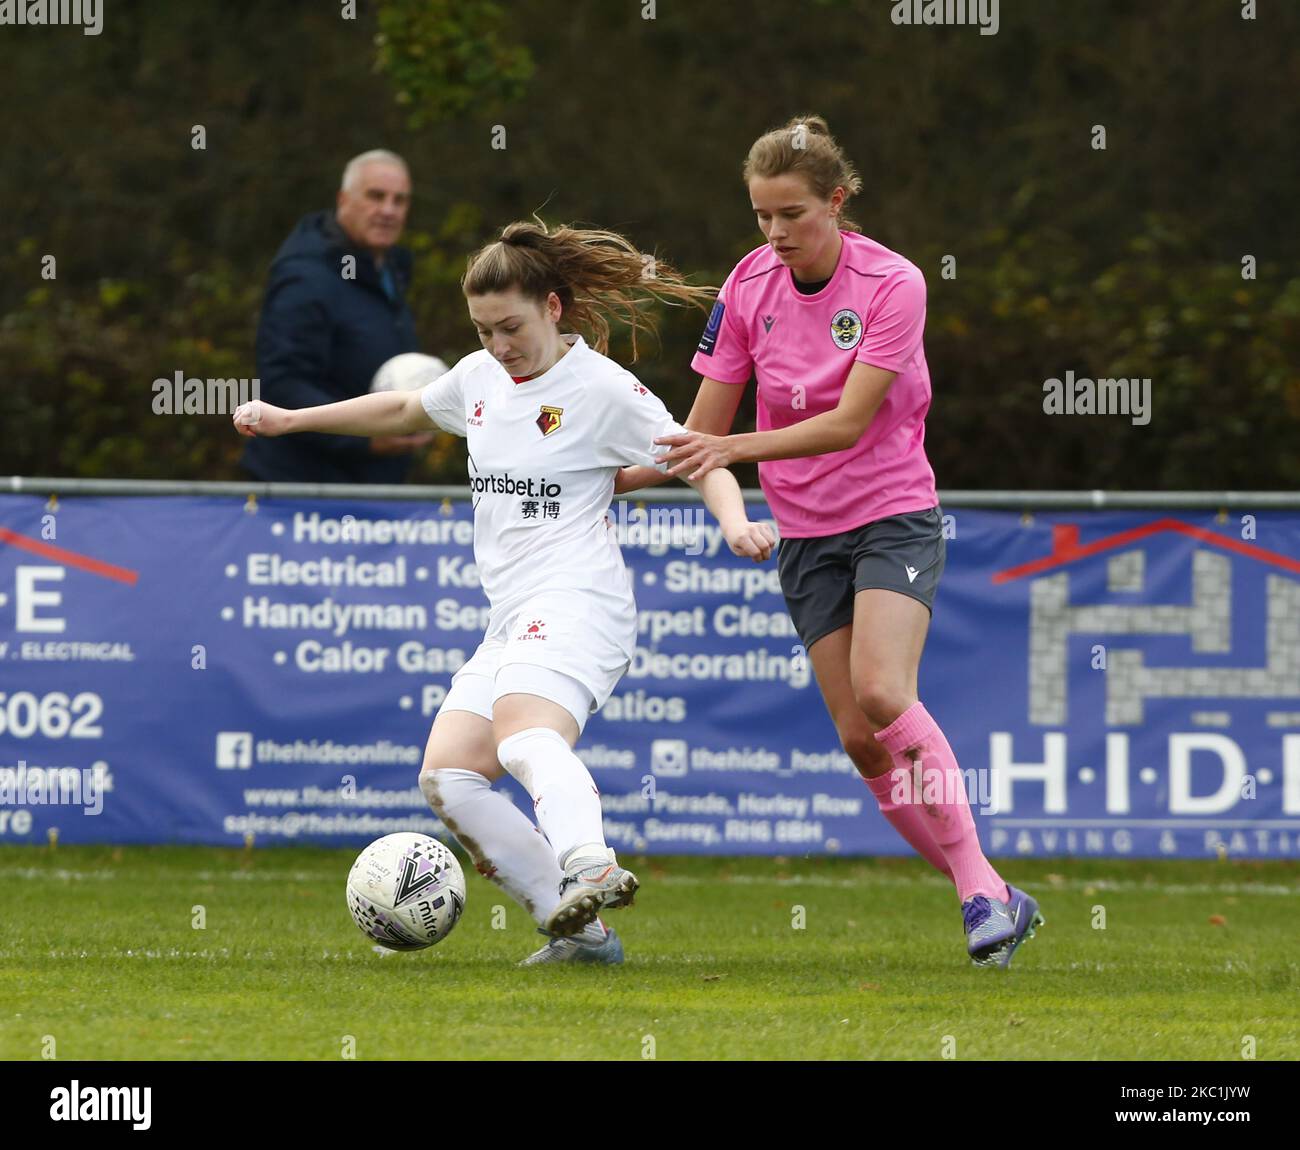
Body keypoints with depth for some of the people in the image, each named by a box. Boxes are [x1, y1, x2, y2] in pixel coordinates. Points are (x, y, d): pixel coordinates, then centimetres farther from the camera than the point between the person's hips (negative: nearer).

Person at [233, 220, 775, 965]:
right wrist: (291, 420, 37)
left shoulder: (603, 387, -4)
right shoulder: (481, 377, 18)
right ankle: (581, 931, -12)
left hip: (576, 601, -8)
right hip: (513, 618, 8)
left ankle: (591, 869, -62)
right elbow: (403, 412, 36)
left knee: (528, 736, -36)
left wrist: (736, 525, -25)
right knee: (447, 777, -8)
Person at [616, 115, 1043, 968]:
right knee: (860, 736, -3)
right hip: (807, 536, 5)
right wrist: (610, 479, -7)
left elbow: (848, 422, -21)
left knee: (882, 693, -26)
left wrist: (734, 448, -30)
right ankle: (998, 904, 4)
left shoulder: (892, 284, -14)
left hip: (894, 514, -5)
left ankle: (982, 888, -21)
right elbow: (702, 432, 5)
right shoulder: (749, 287, 0)